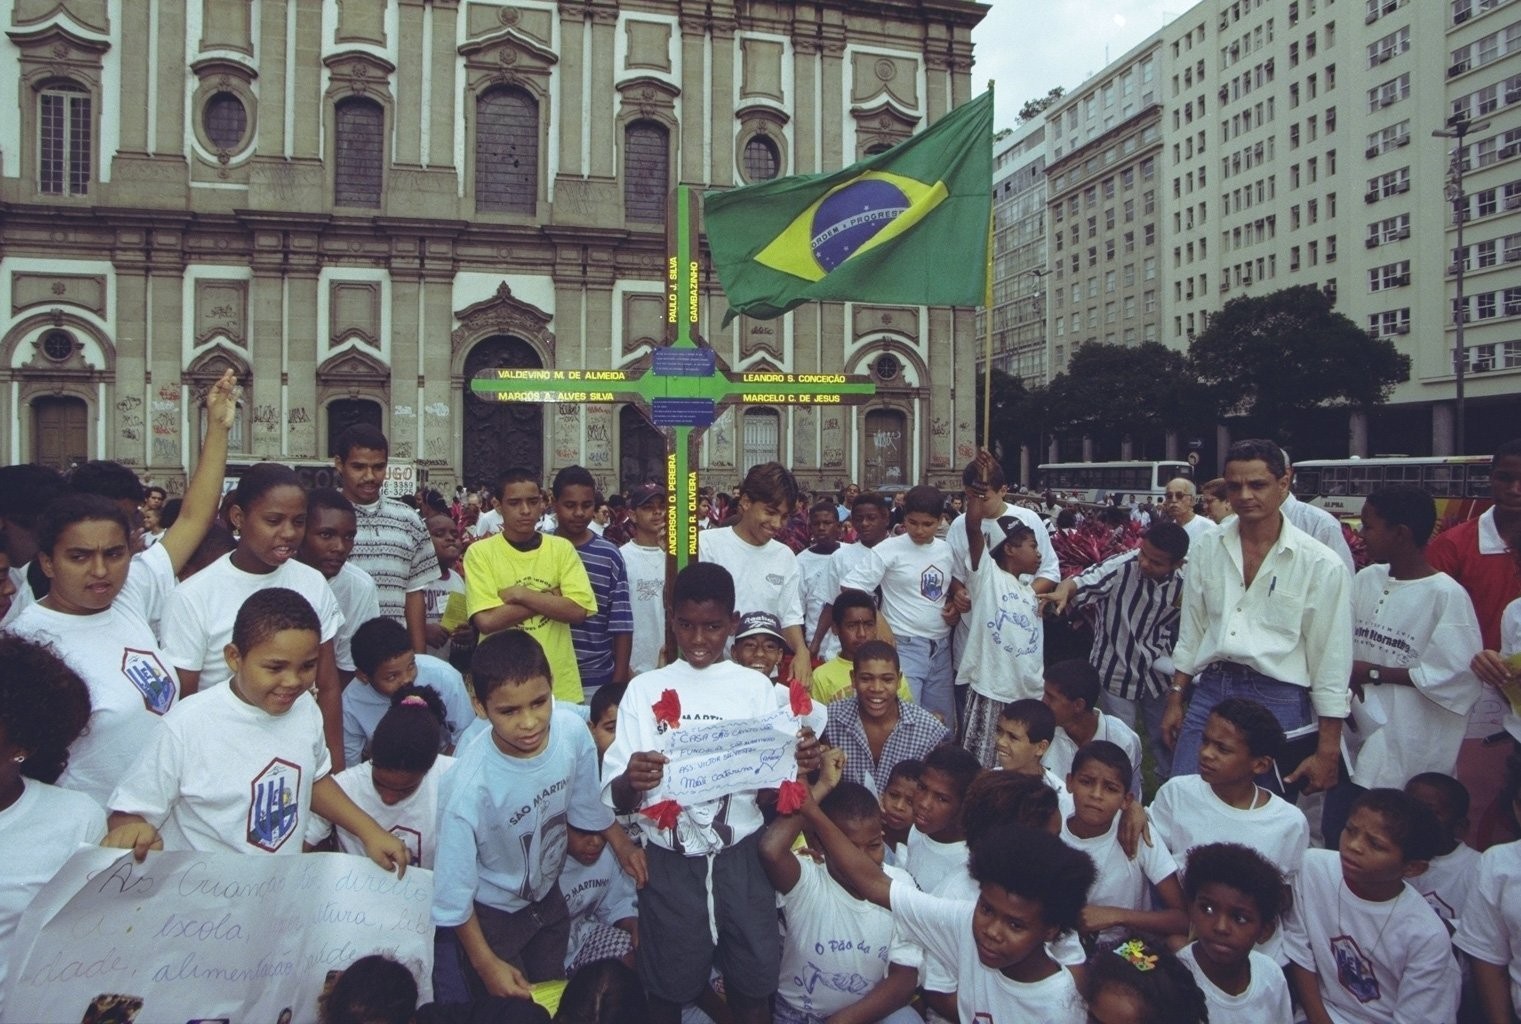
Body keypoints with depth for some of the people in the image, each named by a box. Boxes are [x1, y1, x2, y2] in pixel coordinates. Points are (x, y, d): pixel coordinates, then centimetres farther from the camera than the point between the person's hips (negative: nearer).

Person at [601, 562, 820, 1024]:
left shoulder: (755, 687, 3)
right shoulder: (644, 689, 0)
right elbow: (615, 797, -6)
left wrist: (800, 763, -20)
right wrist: (630, 782, -29)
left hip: (741, 857, 1)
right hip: (670, 861, 0)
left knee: (753, 986, 8)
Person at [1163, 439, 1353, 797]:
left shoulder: (1321, 564, -7)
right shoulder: (1208, 549, 5)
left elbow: (1331, 663, -4)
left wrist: (1327, 752, -4)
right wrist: (1176, 700, 12)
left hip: (1278, 704, -3)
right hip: (1209, 694, 3)